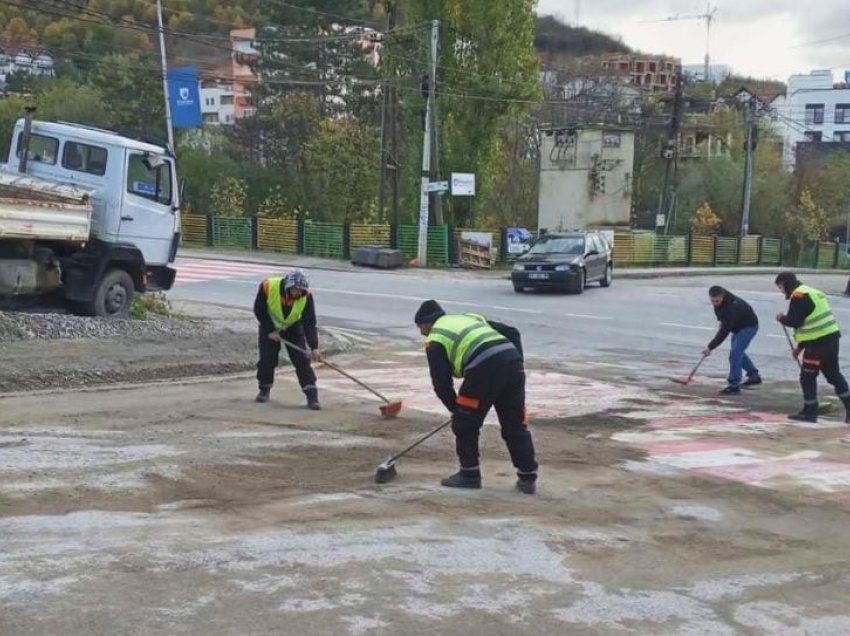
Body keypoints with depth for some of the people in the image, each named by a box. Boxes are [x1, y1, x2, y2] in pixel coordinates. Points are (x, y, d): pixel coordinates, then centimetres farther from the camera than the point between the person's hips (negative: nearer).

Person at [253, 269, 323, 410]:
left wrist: (314, 347, -34)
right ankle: (264, 389, 23)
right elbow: (259, 311, -16)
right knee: (267, 359, -1)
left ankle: (312, 395, -10)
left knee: (302, 360, -10)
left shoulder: (306, 296, -28)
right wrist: (270, 331, -18)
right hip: (270, 326, 0)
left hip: (293, 328, 0)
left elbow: (309, 323, -26)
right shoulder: (268, 287, -31)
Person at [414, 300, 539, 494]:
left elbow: (441, 382, 11)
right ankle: (528, 478, 16)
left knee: (465, 424, 14)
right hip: (512, 362, 6)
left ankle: (469, 474, 20)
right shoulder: (471, 318, 33)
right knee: (515, 425, 15)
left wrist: (456, 409, 24)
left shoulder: (435, 340, 15)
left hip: (484, 370, -6)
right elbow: (512, 333, 25)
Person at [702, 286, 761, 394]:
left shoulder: (731, 307, -40)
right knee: (738, 352, 20)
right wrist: (721, 320, 2)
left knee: (735, 353, -18)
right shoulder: (720, 298, -15)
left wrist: (710, 347, -38)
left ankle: (734, 385, -15)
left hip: (748, 326, -10)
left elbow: (724, 331, -40)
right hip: (738, 326, 10)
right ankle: (754, 376, 37)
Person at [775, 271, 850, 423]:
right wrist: (799, 347, 23)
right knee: (834, 374, 17)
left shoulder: (798, 296, -12)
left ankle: (810, 412, 7)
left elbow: (794, 321, -17)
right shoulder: (811, 292, 20)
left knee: (807, 377, 1)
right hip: (831, 337, 9)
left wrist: (782, 318, 5)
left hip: (819, 343, -9)